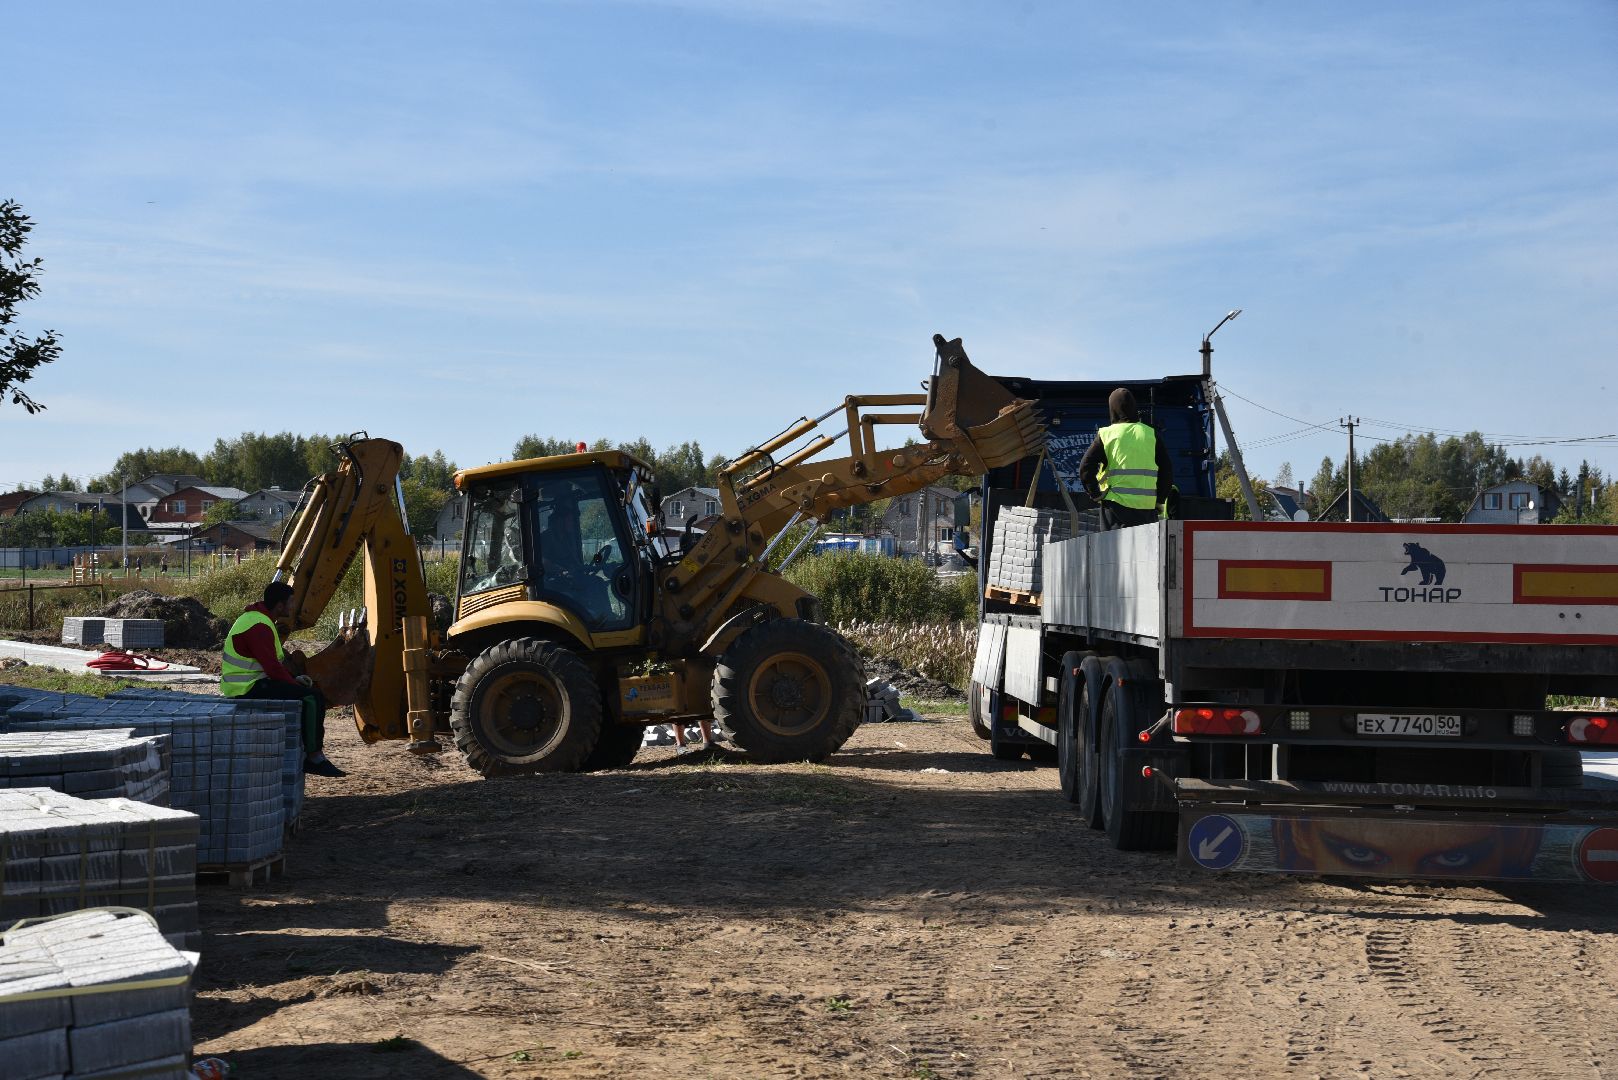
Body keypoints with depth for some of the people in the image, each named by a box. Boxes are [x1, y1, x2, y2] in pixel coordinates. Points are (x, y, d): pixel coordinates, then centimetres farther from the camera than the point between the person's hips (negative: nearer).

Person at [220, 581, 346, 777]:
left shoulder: (257, 618, 15)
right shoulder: (260, 627, -20)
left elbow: (273, 662, 20)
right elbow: (273, 668, -23)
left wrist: (295, 678, 9)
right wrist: (295, 683, -10)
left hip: (244, 685, 11)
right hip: (249, 689, -11)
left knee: (310, 692, 17)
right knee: (312, 699, -18)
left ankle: (303, 755, 14)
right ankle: (315, 759, -12)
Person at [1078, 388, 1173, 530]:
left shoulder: (1106, 434, 0)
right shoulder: (1151, 434, 7)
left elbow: (1085, 469, -8)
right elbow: (1167, 471, 5)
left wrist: (1096, 494, 1)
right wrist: (1159, 500, 12)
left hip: (1116, 505, -2)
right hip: (1147, 507, 2)